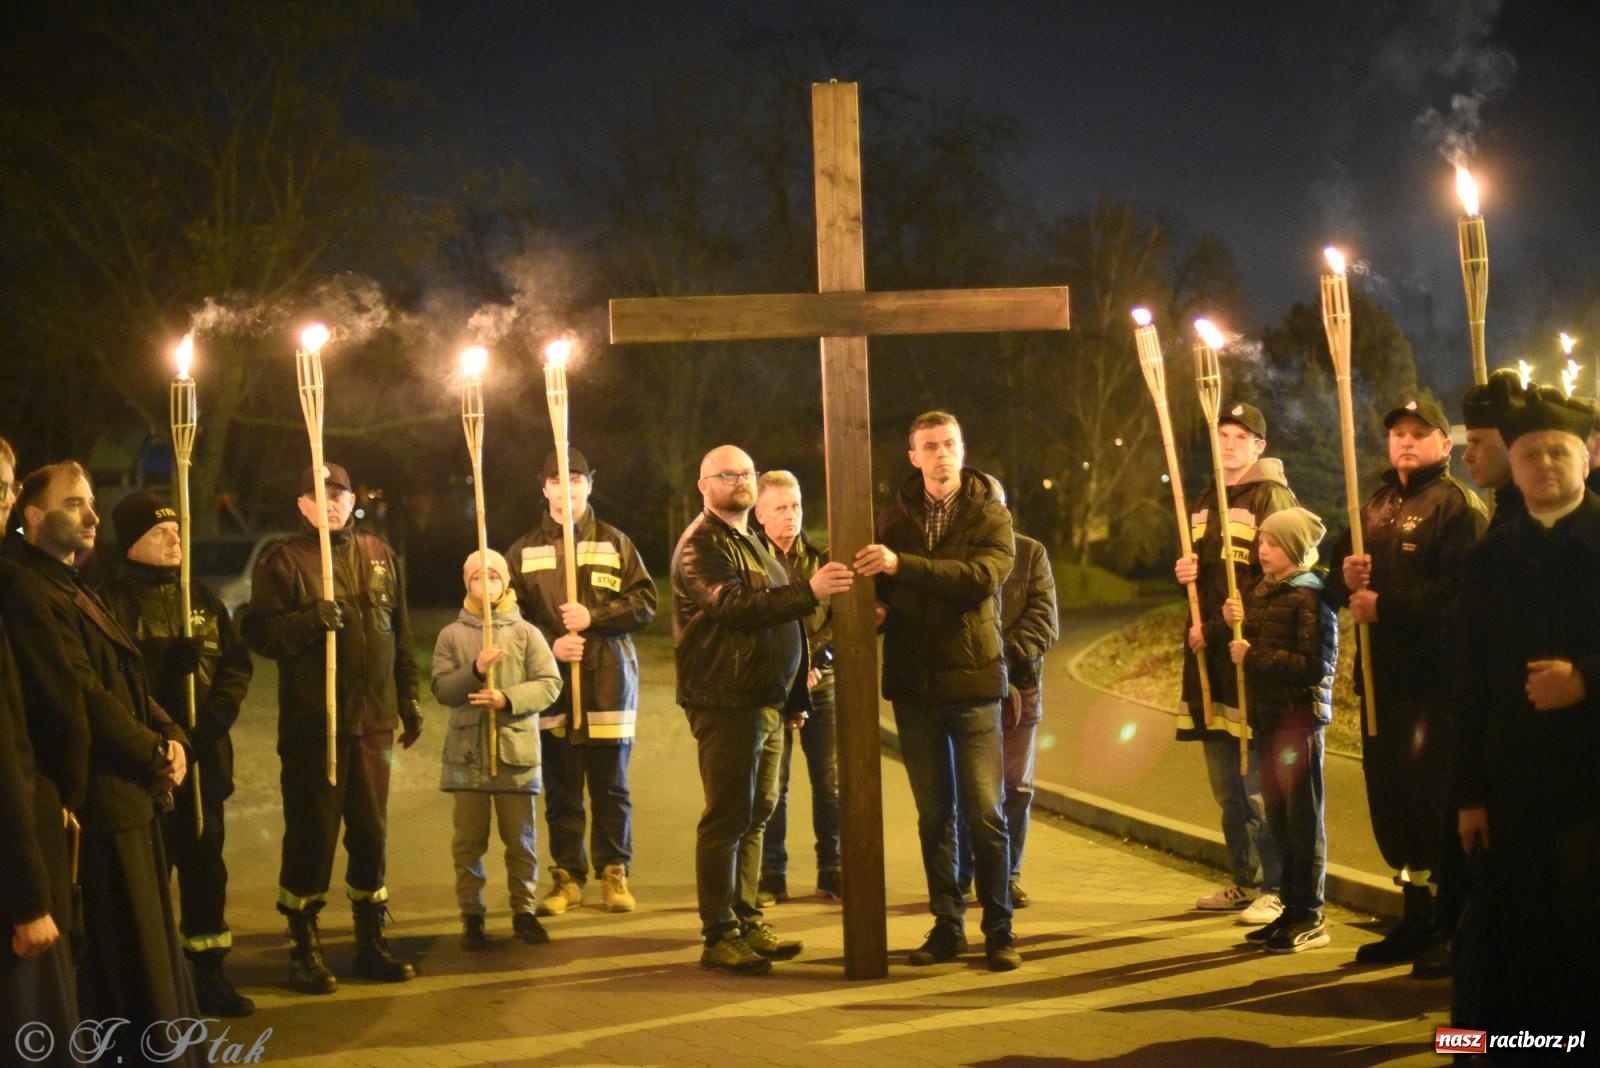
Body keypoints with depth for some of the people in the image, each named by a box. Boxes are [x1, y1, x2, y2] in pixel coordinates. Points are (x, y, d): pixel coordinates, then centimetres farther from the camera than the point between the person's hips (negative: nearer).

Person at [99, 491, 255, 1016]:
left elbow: (236, 662, 10)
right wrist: (167, 664, -26)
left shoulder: (200, 596, 14)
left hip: (204, 753, 6)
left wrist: (218, 713, -7)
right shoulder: (116, 600, -4)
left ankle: (208, 971, 20)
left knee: (205, 861, 11)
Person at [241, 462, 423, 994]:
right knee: (311, 835, 0)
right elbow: (258, 631, -10)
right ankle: (304, 949, 11)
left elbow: (400, 633, 18)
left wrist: (409, 701, 16)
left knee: (371, 832, 11)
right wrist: (310, 620, -26)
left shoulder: (378, 555, 13)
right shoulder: (283, 560, -3)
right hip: (311, 723, -4)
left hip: (373, 720, 5)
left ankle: (372, 941, 23)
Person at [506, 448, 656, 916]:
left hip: (608, 680, -1)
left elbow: (645, 603, 1)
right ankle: (567, 876, 13)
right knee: (561, 789, 4)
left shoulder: (615, 543, 7)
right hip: (551, 683, 1)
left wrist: (594, 617, -12)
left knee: (611, 786, 4)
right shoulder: (524, 551, 8)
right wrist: (550, 644, -11)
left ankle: (614, 873, 13)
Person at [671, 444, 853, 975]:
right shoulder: (702, 545, -10)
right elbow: (733, 606, -27)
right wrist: (809, 592, -36)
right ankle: (720, 936, -4)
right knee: (728, 817, -7)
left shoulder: (750, 542, 21)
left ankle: (746, 921, 21)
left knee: (757, 812, 13)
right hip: (727, 704, -9)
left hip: (767, 700, 9)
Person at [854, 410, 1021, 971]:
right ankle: (947, 925, 17)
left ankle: (999, 929, 7)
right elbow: (875, 589, 15)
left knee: (985, 813, -1)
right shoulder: (892, 519, 9)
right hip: (913, 686, 3)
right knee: (934, 814, 9)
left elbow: (981, 577, -19)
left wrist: (901, 565, -26)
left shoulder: (991, 516, -1)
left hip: (972, 681, -3)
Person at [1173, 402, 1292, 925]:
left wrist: (1221, 628, -15)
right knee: (1225, 782, 12)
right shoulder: (1203, 502, 18)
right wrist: (1186, 572, 5)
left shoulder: (1271, 497, -6)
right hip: (1209, 657, 8)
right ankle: (1244, 881, 22)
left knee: (1258, 781, -8)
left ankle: (1276, 888, -1)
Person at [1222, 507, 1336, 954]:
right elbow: (1239, 648, 16)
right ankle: (1291, 909, 20)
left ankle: (1310, 918, 3)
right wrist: (1228, 625, -4)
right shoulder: (1257, 593, 13)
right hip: (1268, 716, 8)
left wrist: (1254, 657, -17)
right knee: (1278, 817, 12)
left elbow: (1315, 665, -19)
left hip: (1300, 717, -8)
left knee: (1303, 817, -3)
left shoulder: (1310, 596, -11)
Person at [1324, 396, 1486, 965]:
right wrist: (1346, 580, -3)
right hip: (1382, 677, 8)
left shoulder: (1458, 505, -6)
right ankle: (1417, 914, 23)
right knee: (1389, 796, 11)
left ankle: (1455, 924, 3)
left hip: (1438, 680, -8)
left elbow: (1458, 590, -20)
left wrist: (1384, 607, -17)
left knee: (1437, 799, -6)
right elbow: (1334, 590, 20)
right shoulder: (1374, 508, 20)